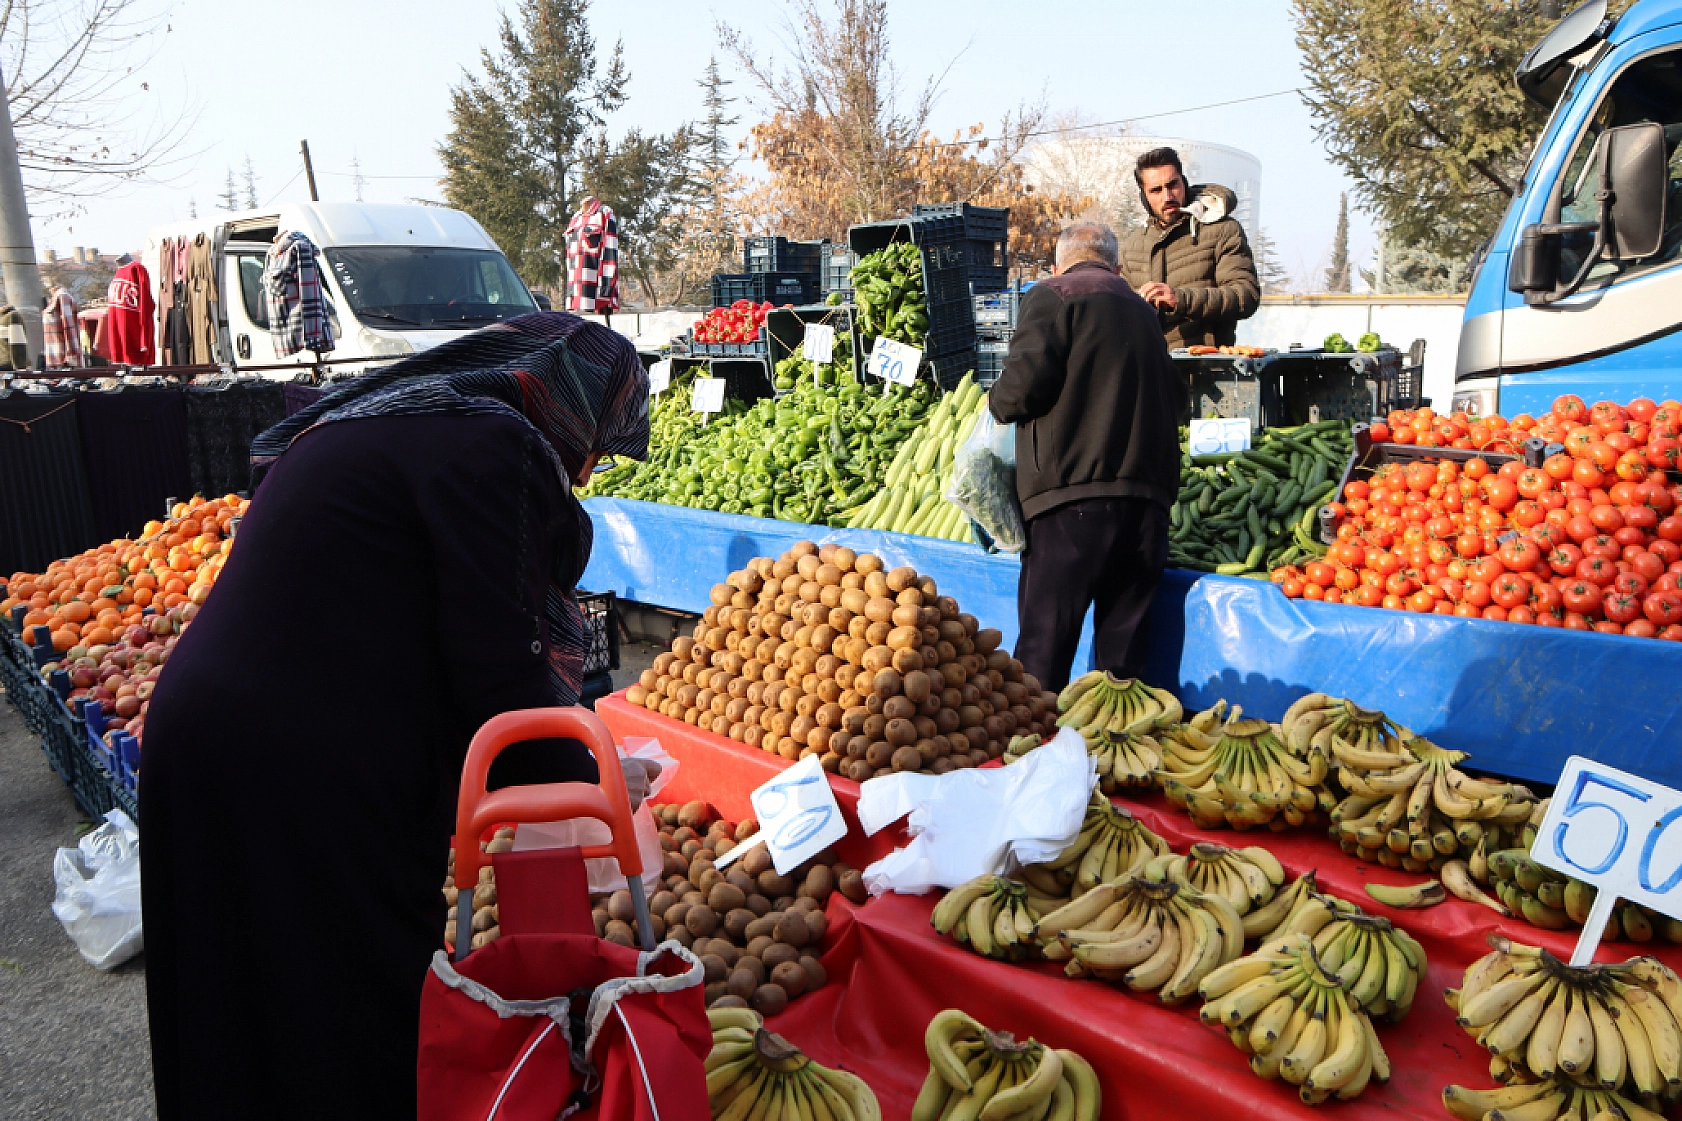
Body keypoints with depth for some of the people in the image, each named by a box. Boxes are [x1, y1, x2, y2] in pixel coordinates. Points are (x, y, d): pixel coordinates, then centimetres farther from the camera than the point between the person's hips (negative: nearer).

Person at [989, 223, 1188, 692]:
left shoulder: (1052, 295, 4)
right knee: (1125, 650, 12)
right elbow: (1178, 401, 25)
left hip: (1075, 498, -6)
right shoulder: (1142, 310, 24)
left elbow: (1028, 377, -10)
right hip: (1150, 499, 6)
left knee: (1043, 648, 0)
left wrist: (998, 402, 10)